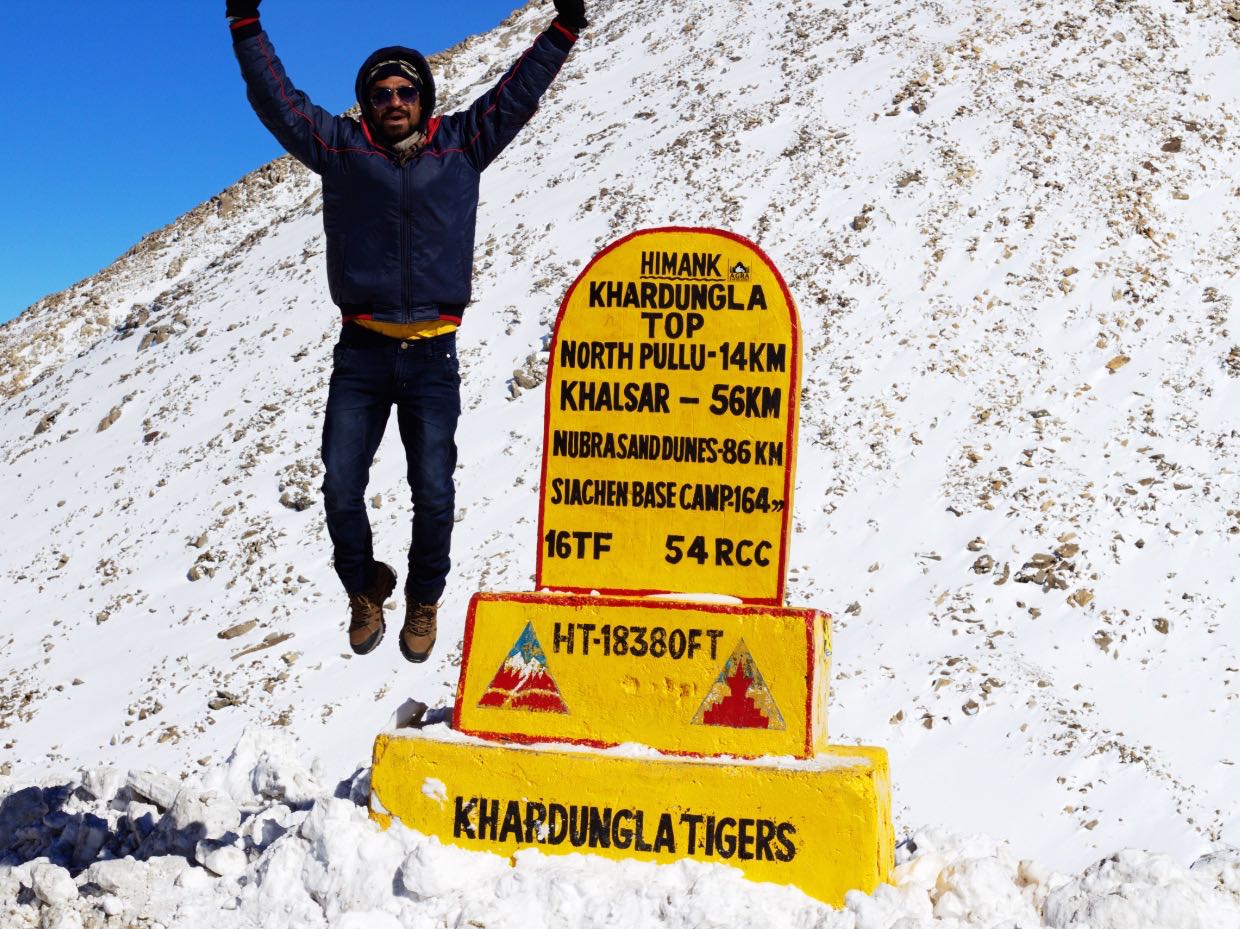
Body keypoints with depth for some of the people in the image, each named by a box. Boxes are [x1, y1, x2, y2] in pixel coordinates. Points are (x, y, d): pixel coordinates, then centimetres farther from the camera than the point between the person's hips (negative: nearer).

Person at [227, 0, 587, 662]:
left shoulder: (460, 147, 9)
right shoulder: (342, 148, 8)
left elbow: (516, 93, 12)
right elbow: (276, 99, 7)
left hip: (432, 357, 0)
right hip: (361, 355, 0)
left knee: (434, 495, -1)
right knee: (341, 491, 0)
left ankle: (423, 600, 23)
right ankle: (364, 589, 26)